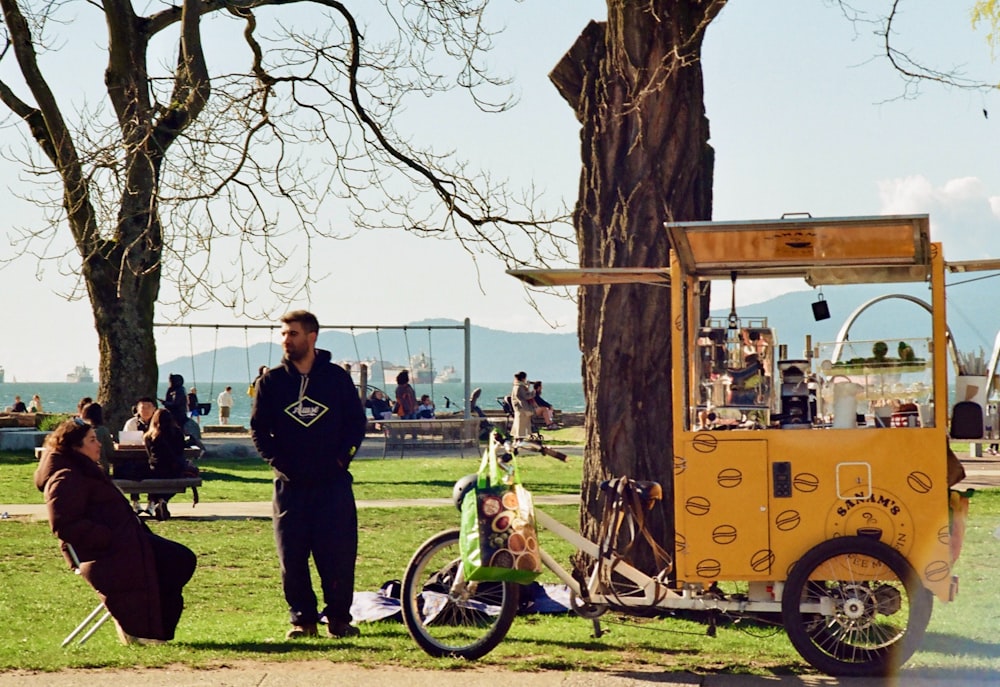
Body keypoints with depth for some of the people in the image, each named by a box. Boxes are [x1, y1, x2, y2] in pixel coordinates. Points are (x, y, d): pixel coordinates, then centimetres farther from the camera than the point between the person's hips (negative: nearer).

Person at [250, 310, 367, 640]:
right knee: (292, 557, 1)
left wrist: (342, 457, -6)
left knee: (339, 555, -4)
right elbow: (258, 427, 8)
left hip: (334, 482, -1)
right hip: (290, 485, 1)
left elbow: (357, 421, 7)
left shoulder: (336, 377, 4)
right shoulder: (271, 381, 6)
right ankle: (302, 618, 11)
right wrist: (277, 460, -5)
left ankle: (339, 618, 6)